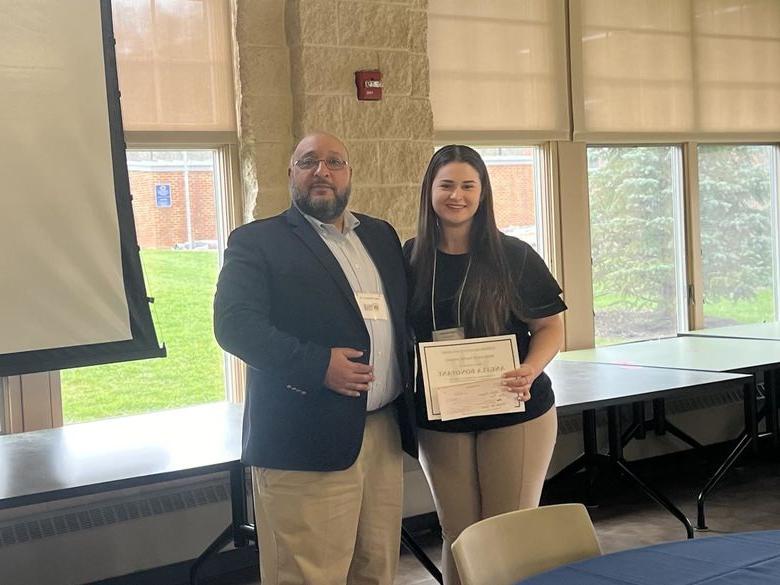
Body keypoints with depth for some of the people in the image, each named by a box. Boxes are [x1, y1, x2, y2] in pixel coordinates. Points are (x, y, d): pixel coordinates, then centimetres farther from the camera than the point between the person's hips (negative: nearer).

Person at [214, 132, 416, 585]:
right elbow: (235, 323, -12)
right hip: (308, 442, -6)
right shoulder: (257, 241, -1)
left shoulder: (382, 237, 17)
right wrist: (317, 365, -22)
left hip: (385, 433, 6)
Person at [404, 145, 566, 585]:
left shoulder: (514, 256, -4)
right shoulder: (412, 260, 3)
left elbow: (551, 326, -1)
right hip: (440, 419, 2)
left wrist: (529, 371, -19)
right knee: (458, 537, 9)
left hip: (516, 412, -2)